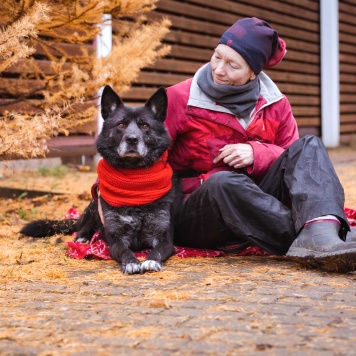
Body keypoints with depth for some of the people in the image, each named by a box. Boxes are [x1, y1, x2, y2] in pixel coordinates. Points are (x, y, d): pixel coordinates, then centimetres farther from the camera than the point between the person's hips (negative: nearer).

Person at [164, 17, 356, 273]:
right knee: (226, 181, -38)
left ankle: (321, 230, -45)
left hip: (256, 201, 4)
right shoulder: (180, 99, -4)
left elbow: (297, 158, 6)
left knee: (309, 145, -15)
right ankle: (313, 241, -40)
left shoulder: (275, 103, 7)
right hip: (195, 216, -4)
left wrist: (257, 154, -12)